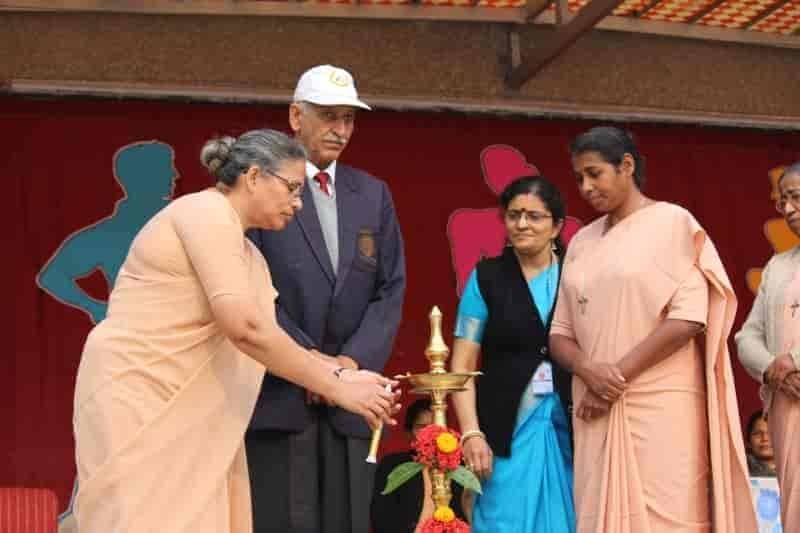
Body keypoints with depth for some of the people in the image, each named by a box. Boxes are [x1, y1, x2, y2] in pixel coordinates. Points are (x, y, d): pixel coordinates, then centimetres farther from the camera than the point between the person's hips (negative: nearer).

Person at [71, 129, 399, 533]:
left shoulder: (250, 257, 16)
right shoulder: (205, 212, -14)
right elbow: (245, 329, -22)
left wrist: (341, 374, 0)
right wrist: (339, 390, -18)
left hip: (184, 411, 9)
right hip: (135, 396, -9)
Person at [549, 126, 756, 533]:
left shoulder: (673, 222, -1)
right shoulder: (582, 241, 14)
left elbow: (689, 317, -11)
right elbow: (560, 333, 12)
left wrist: (619, 375, -12)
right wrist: (587, 371, -9)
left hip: (661, 405, -5)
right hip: (597, 410, 5)